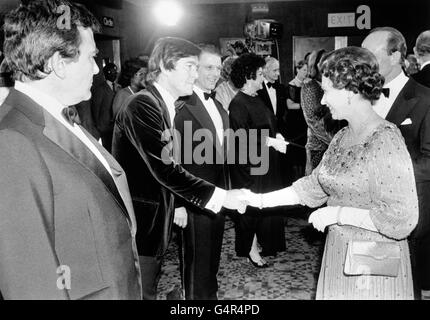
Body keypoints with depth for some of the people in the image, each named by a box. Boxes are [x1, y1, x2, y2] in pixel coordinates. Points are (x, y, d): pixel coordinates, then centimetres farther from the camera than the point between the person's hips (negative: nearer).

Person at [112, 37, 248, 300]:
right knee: (142, 293, 1)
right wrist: (221, 196, -24)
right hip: (140, 226, -9)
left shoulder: (169, 107, 11)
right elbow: (164, 169, -25)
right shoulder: (142, 106, -18)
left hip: (156, 224, 9)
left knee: (150, 288, 19)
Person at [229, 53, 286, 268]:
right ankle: (251, 250, 18)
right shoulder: (238, 104, -19)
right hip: (249, 164, -9)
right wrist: (269, 142, -21)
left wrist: (275, 135, 3)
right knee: (252, 207, 3)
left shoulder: (256, 99, 9)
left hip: (266, 162, 9)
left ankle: (263, 242, 33)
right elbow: (243, 140, -22)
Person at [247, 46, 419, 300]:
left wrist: (338, 213, -19)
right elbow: (313, 186, 9)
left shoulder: (386, 141, -21)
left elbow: (401, 220, -23)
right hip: (339, 255, 7)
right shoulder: (343, 137, 4)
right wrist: (261, 200, 4)